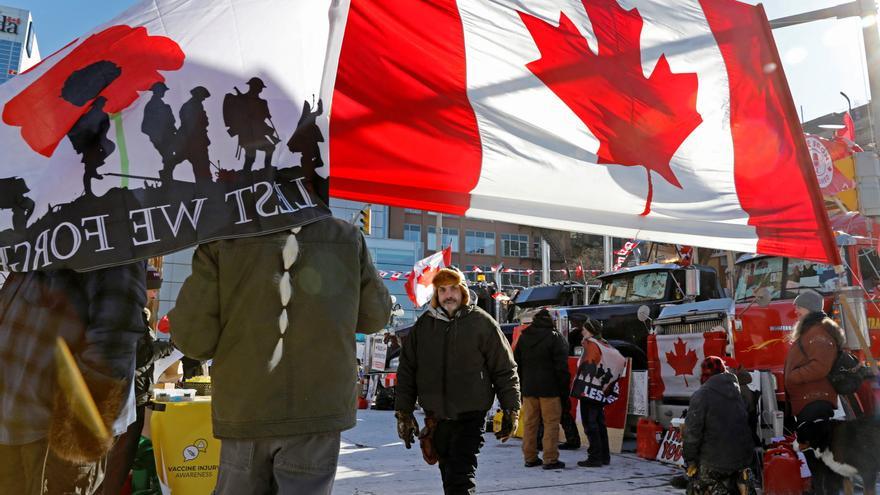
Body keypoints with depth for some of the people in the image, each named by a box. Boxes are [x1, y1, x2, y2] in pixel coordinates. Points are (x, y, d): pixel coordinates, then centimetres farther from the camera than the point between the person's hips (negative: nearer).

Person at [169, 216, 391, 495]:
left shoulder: (223, 240, -8)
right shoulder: (347, 238, -4)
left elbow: (193, 337, -8)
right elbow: (376, 316, 8)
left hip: (243, 412, 1)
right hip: (318, 409, 0)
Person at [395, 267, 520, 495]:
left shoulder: (481, 322, -2)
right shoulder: (423, 325, 7)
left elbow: (505, 369, 0)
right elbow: (406, 371, 10)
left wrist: (511, 410, -2)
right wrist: (403, 412, 6)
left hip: (470, 416, -4)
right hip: (436, 417, 4)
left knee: (461, 476, -12)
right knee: (448, 474, 14)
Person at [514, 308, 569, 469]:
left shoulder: (523, 337, 10)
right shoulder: (554, 337, -7)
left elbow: (517, 363, 13)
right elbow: (562, 366, -9)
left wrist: (521, 386, 17)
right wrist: (564, 388, -3)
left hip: (528, 388, 5)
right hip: (549, 388, -5)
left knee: (529, 423, 9)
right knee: (551, 423, 0)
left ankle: (530, 457, 15)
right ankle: (550, 459, -1)